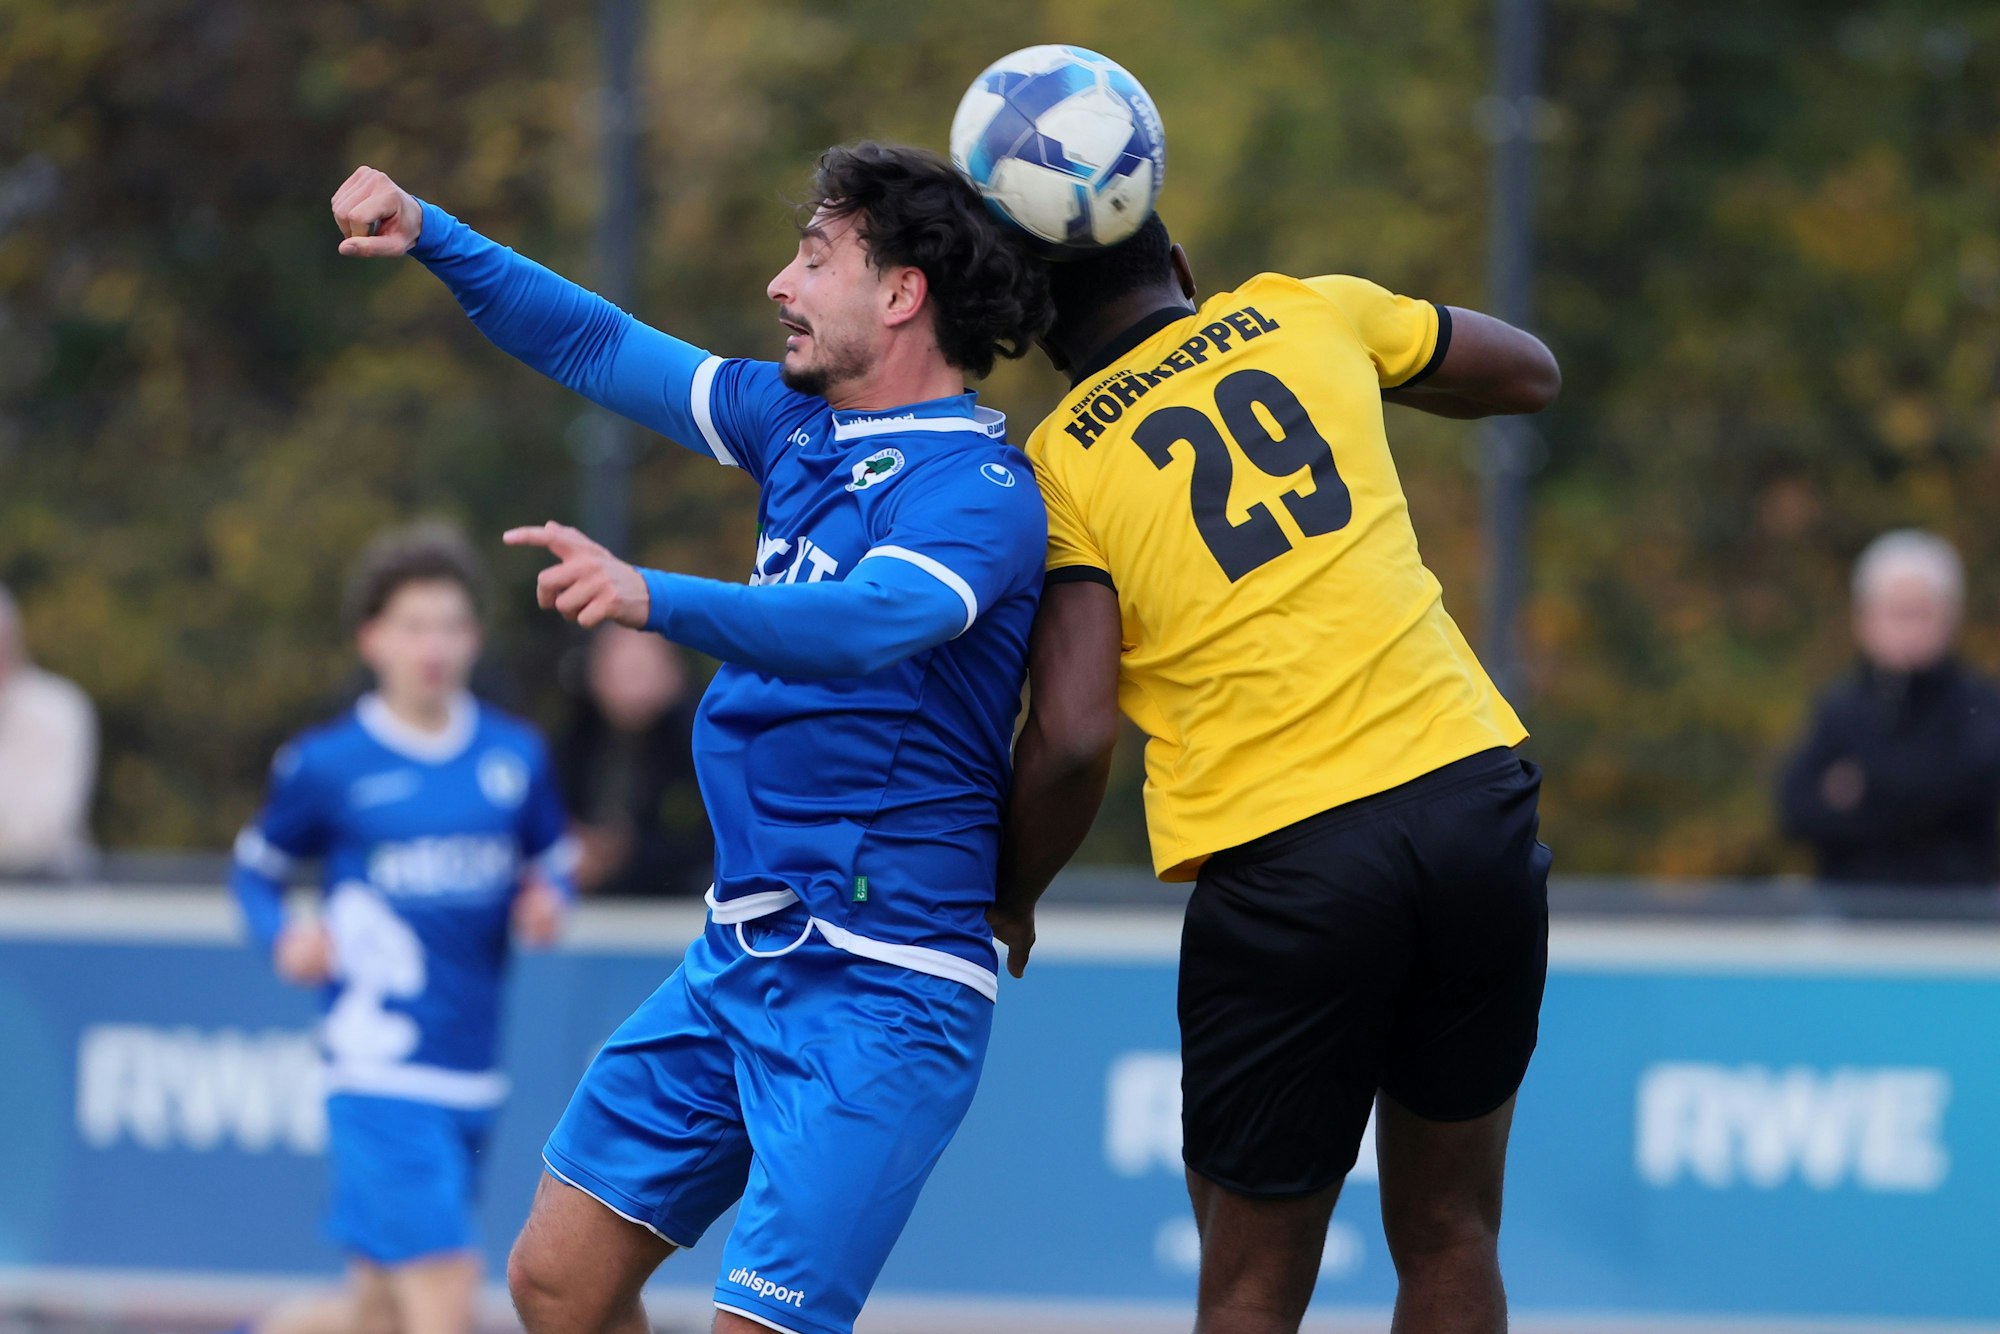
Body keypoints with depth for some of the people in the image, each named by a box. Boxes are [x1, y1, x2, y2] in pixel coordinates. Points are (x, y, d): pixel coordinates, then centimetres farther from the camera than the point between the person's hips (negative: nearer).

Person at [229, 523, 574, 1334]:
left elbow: (551, 863, 21)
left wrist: (547, 905, -2)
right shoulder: (327, 766, -2)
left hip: (473, 1077, 5)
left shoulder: (515, 757, 8)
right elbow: (256, 867, 10)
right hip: (382, 1074, -5)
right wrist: (282, 939, -9)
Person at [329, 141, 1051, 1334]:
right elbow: (600, 347, 22)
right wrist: (430, 236, 11)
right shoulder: (800, 421, 11)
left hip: (877, 994, -9)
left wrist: (653, 599, -48)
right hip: (742, 959, 9)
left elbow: (871, 620, -34)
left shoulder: (975, 487, -15)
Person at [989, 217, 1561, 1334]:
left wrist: (1009, 904, 11)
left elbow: (1072, 739, -6)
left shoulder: (1062, 463, 4)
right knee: (1448, 1242, 16)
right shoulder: (1309, 318, 13)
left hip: (1275, 856, -3)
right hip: (1472, 794, 3)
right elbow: (1531, 373, 30)